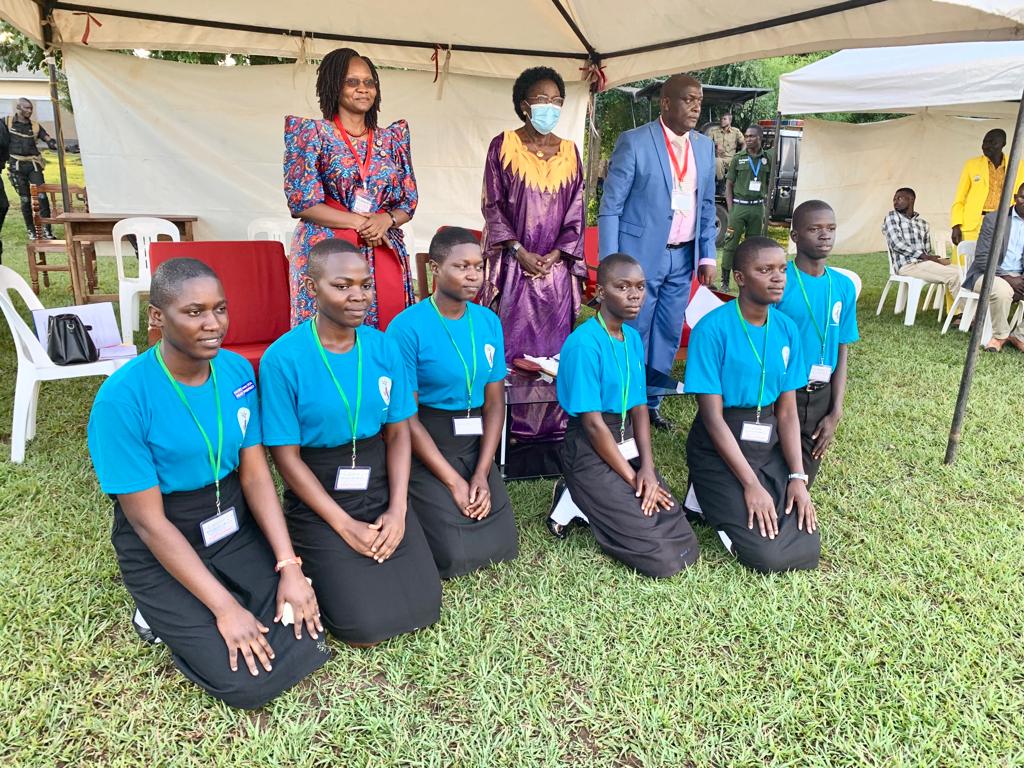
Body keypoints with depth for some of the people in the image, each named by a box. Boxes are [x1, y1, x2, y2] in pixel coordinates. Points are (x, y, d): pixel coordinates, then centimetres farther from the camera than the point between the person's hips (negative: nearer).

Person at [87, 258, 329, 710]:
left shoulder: (237, 370, -6)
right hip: (162, 547, -5)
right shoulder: (122, 398, -23)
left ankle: (183, 613, 17)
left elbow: (255, 473, -3)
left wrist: (289, 566, -12)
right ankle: (166, 613, 14)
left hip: (236, 524, 5)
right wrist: (225, 607, -20)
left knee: (305, 636, -7)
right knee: (249, 682, -12)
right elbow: (150, 521, -20)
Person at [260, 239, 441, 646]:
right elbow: (287, 456, -12)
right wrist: (344, 525, -14)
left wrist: (397, 509, -9)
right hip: (318, 498, -4)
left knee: (423, 608, -1)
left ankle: (336, 563, 25)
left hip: (380, 486, 4)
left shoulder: (383, 346, -2)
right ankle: (318, 566, 20)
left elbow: (398, 431, 2)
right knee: (366, 625, -10)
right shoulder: (283, 359, -16)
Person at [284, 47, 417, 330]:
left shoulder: (392, 138, 14)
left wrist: (386, 219, -9)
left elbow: (408, 203, 13)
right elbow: (302, 202, -5)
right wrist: (360, 221, -10)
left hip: (385, 254, 4)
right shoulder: (313, 133, 3)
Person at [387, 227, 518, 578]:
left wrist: (481, 474, -8)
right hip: (424, 448, -5)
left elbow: (495, 402, 3)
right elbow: (406, 416, -15)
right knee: (456, 556, -13)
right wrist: (454, 483, -15)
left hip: (475, 445, 5)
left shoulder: (489, 322, 2)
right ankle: (419, 512, 17)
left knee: (502, 546, -1)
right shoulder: (408, 327, -15)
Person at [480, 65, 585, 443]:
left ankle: (550, 425, 13)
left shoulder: (569, 151, 11)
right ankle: (510, 426, 6)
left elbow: (576, 210, 9)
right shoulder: (503, 146, 2)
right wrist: (520, 252, -10)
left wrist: (556, 254, -5)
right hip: (514, 263, -3)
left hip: (556, 266, 3)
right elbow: (492, 205, -2)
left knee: (554, 345, 3)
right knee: (512, 343, -4)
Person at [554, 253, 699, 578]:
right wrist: (632, 479, -12)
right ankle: (577, 505, 6)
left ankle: (595, 504, 15)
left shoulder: (633, 337, 6)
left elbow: (639, 407, 6)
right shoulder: (584, 343, -20)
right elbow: (593, 423, -18)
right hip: (590, 455, -8)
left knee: (686, 550, 4)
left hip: (627, 446, 8)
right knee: (664, 560, -9)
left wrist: (647, 467, -8)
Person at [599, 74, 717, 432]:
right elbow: (610, 207, -9)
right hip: (641, 255, -6)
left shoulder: (704, 146, 10)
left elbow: (707, 206, 16)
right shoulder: (634, 141, -7)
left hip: (683, 258, 6)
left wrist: (707, 255, 9)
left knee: (668, 335, 11)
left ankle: (651, 404, 25)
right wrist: (610, 265, -13)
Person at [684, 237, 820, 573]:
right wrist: (751, 484, -19)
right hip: (718, 449, -6)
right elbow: (712, 416, -17)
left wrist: (797, 477, -7)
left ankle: (722, 502, 16)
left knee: (807, 550, -2)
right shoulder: (713, 328, -17)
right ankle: (710, 501, 11)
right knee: (768, 554, -15)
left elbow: (787, 410, 4)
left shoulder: (787, 329, 1)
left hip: (768, 445, 6)